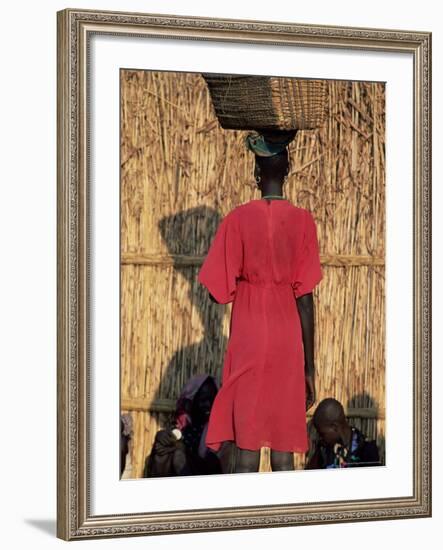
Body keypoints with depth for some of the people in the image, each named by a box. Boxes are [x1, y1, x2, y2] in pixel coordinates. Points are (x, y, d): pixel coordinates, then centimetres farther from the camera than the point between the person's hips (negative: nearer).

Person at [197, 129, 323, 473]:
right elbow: (305, 299, -2)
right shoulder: (302, 221, 0)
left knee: (246, 446, -1)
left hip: (248, 338, 0)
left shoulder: (238, 219, -1)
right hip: (288, 341, 1)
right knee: (284, 451, 1)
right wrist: (309, 368, 3)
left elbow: (219, 291, -4)